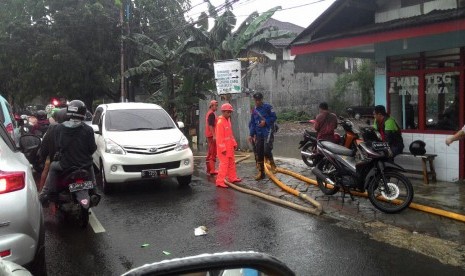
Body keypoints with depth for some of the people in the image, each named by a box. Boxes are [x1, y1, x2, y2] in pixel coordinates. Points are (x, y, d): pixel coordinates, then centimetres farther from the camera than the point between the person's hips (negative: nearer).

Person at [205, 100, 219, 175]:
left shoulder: (209, 113, 18)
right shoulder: (212, 114, -13)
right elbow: (210, 125, -21)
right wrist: (214, 135, -25)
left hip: (209, 135, 10)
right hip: (211, 135, -10)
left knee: (210, 153, 14)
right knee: (213, 153, -7)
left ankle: (209, 169, 19)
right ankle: (211, 170, -6)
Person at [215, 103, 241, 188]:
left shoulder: (228, 120, 12)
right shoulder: (220, 122, -18)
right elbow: (219, 137, -21)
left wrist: (234, 143, 15)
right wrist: (223, 148, -22)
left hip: (230, 146, 10)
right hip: (223, 148, -10)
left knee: (232, 163, 18)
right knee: (224, 164, -10)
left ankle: (232, 178, 32)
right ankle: (220, 182, -6)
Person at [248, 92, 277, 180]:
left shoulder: (268, 107, -4)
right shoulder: (254, 110, 12)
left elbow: (274, 117, -3)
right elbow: (252, 123, 14)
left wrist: (265, 122, -15)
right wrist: (251, 134, 9)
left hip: (268, 132, -6)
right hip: (258, 134, 6)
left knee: (267, 150, -22)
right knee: (258, 154, 7)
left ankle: (272, 164, 6)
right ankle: (261, 172, 17)